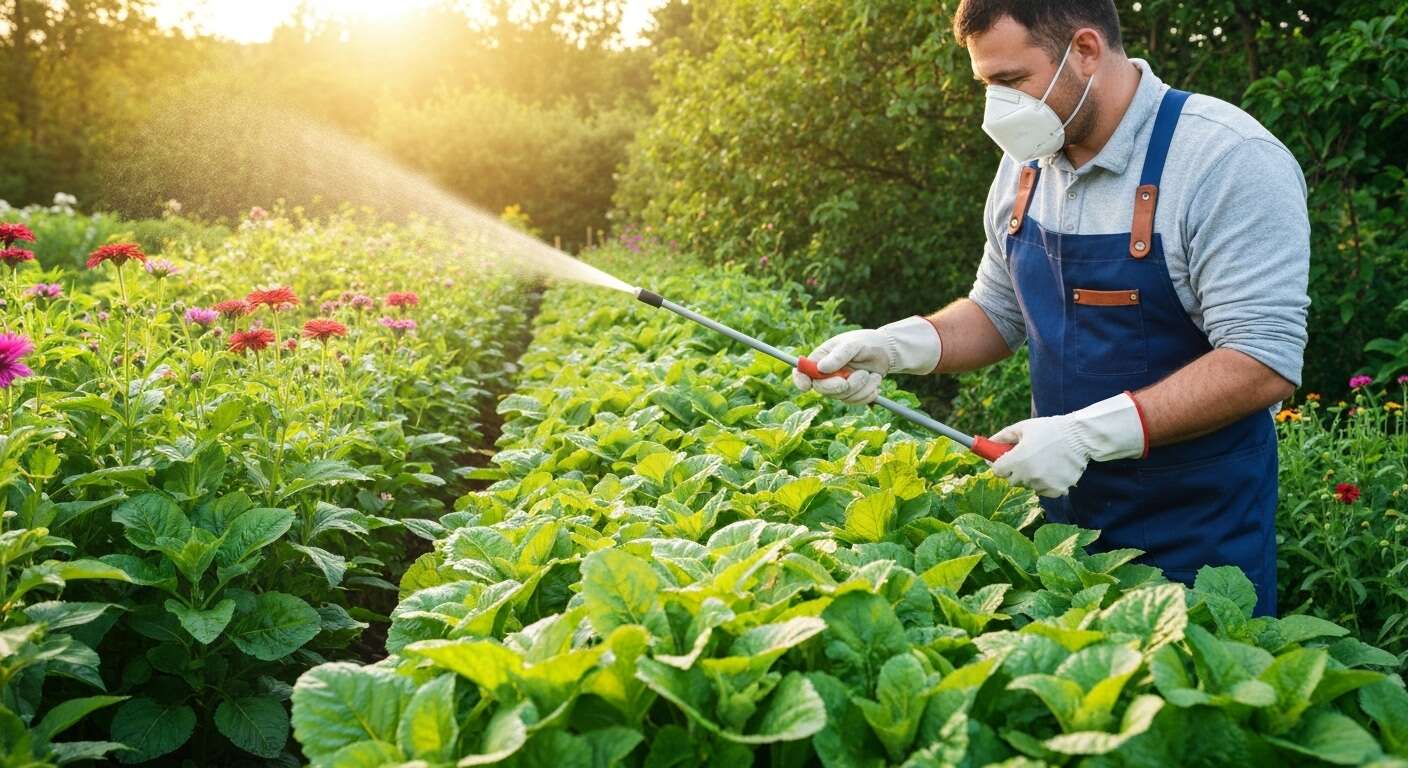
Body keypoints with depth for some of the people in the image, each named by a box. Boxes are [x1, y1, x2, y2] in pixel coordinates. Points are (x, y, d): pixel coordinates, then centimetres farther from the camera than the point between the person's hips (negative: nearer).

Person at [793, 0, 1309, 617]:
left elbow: (1265, 363, -24)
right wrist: (892, 346, -6)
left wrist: (1085, 433, -30)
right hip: (1066, 506, 6)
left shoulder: (1228, 160, -20)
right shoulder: (1027, 161, 1)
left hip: (1197, 525, -6)